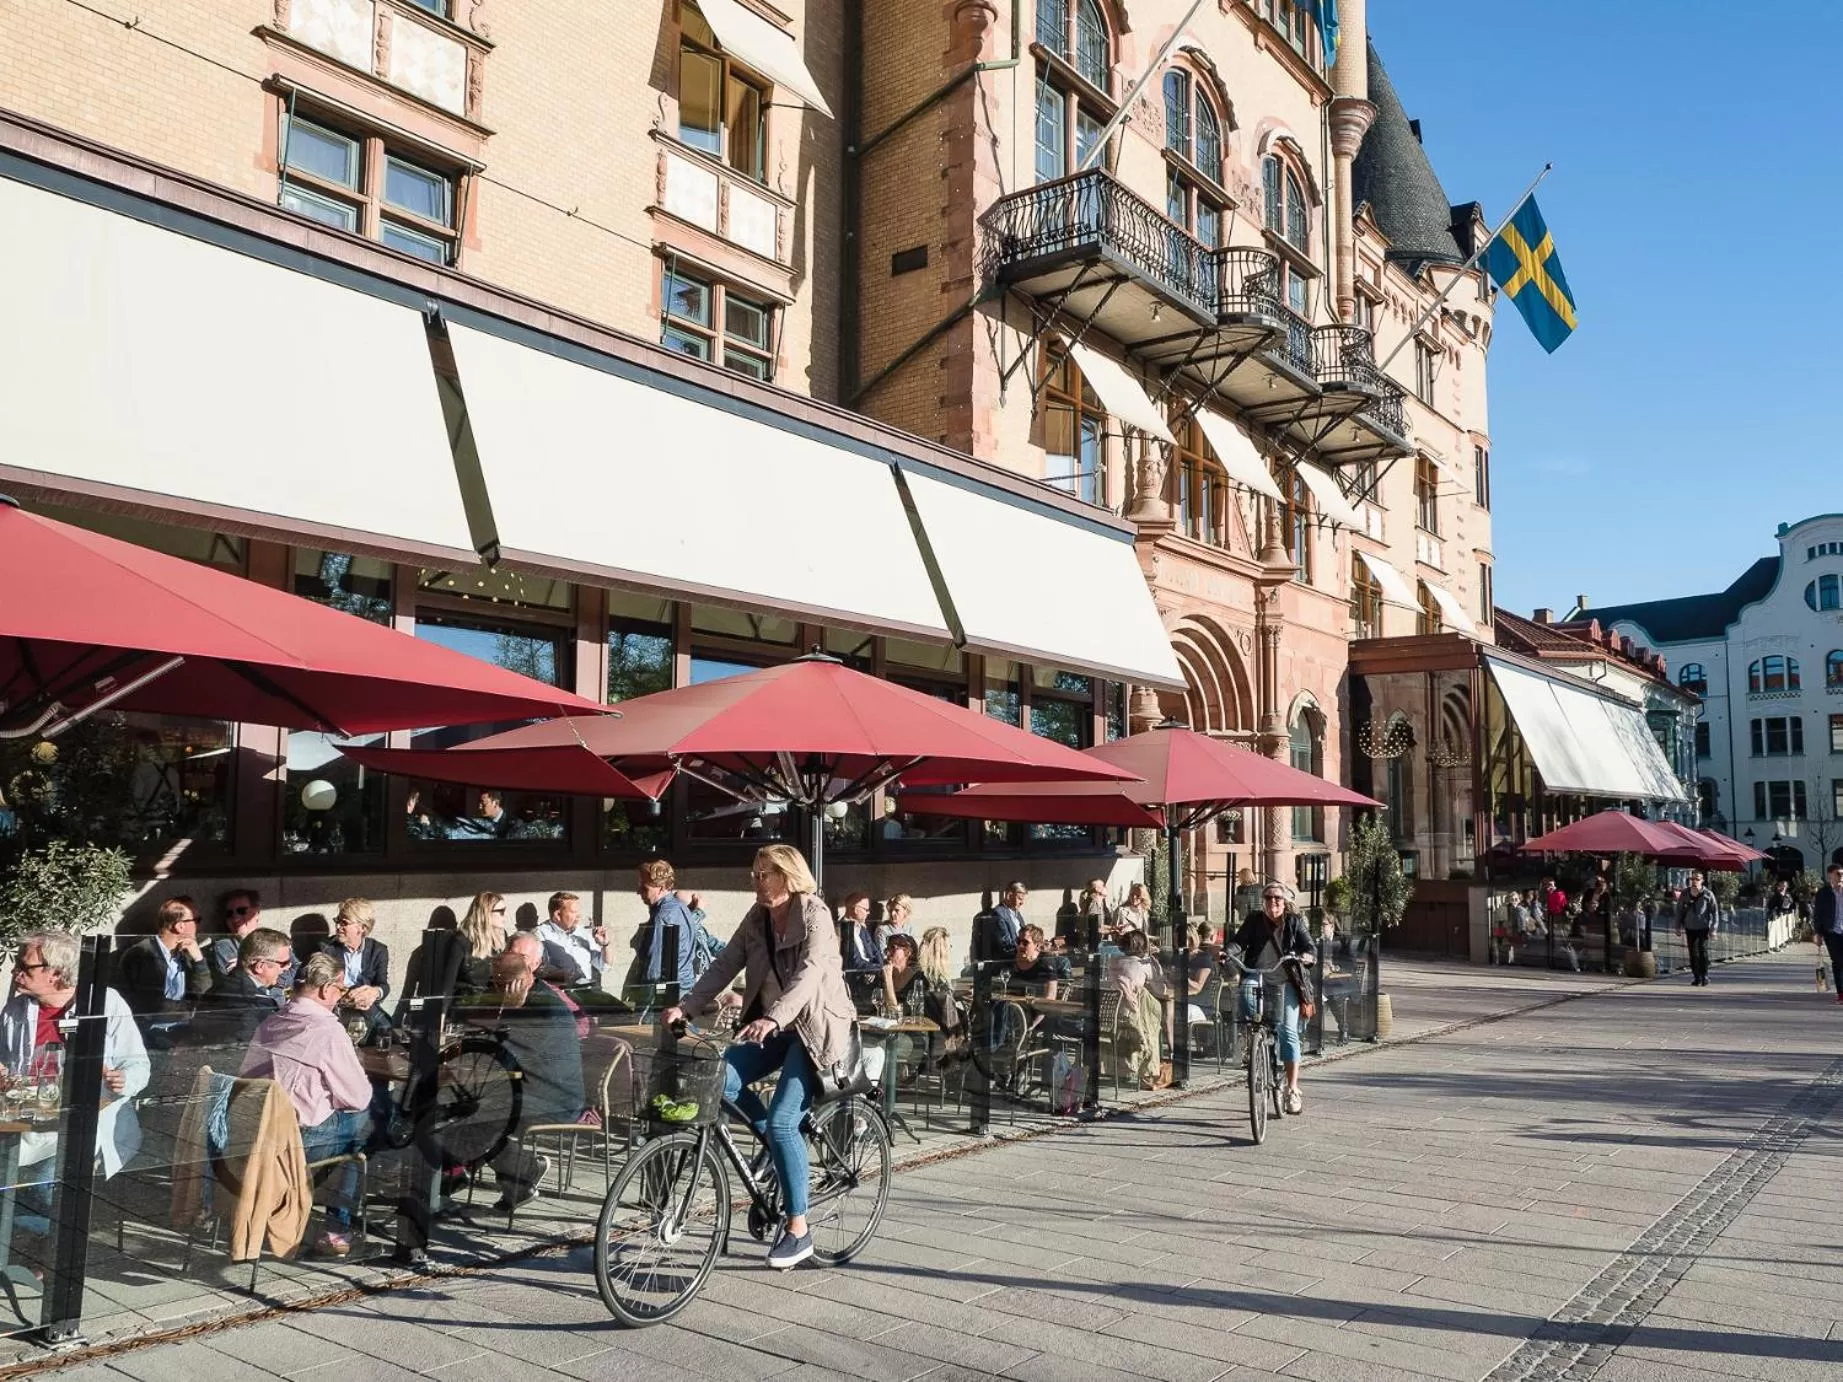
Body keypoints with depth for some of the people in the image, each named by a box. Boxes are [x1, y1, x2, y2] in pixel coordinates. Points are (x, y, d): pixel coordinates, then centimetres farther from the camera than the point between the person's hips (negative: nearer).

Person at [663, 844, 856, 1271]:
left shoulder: (815, 915, -16)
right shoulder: (757, 918, 4)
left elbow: (809, 974, -30)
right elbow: (724, 965, 0)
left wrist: (772, 1019, -45)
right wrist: (686, 1007, -14)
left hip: (814, 1029, -7)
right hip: (774, 1027, 7)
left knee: (782, 1122, -16)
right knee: (722, 1079, -16)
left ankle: (798, 1230, -2)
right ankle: (784, 1147, 7)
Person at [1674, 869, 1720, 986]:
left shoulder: (1708, 895, -5)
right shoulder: (1685, 894, 3)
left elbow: (1715, 912, -1)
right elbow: (1679, 911, 10)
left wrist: (1713, 928, -7)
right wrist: (1678, 927, 7)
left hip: (1703, 928, -3)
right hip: (1690, 929, 3)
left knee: (1703, 951, -6)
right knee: (1693, 953, 5)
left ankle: (1704, 977, 4)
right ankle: (1696, 978, 12)